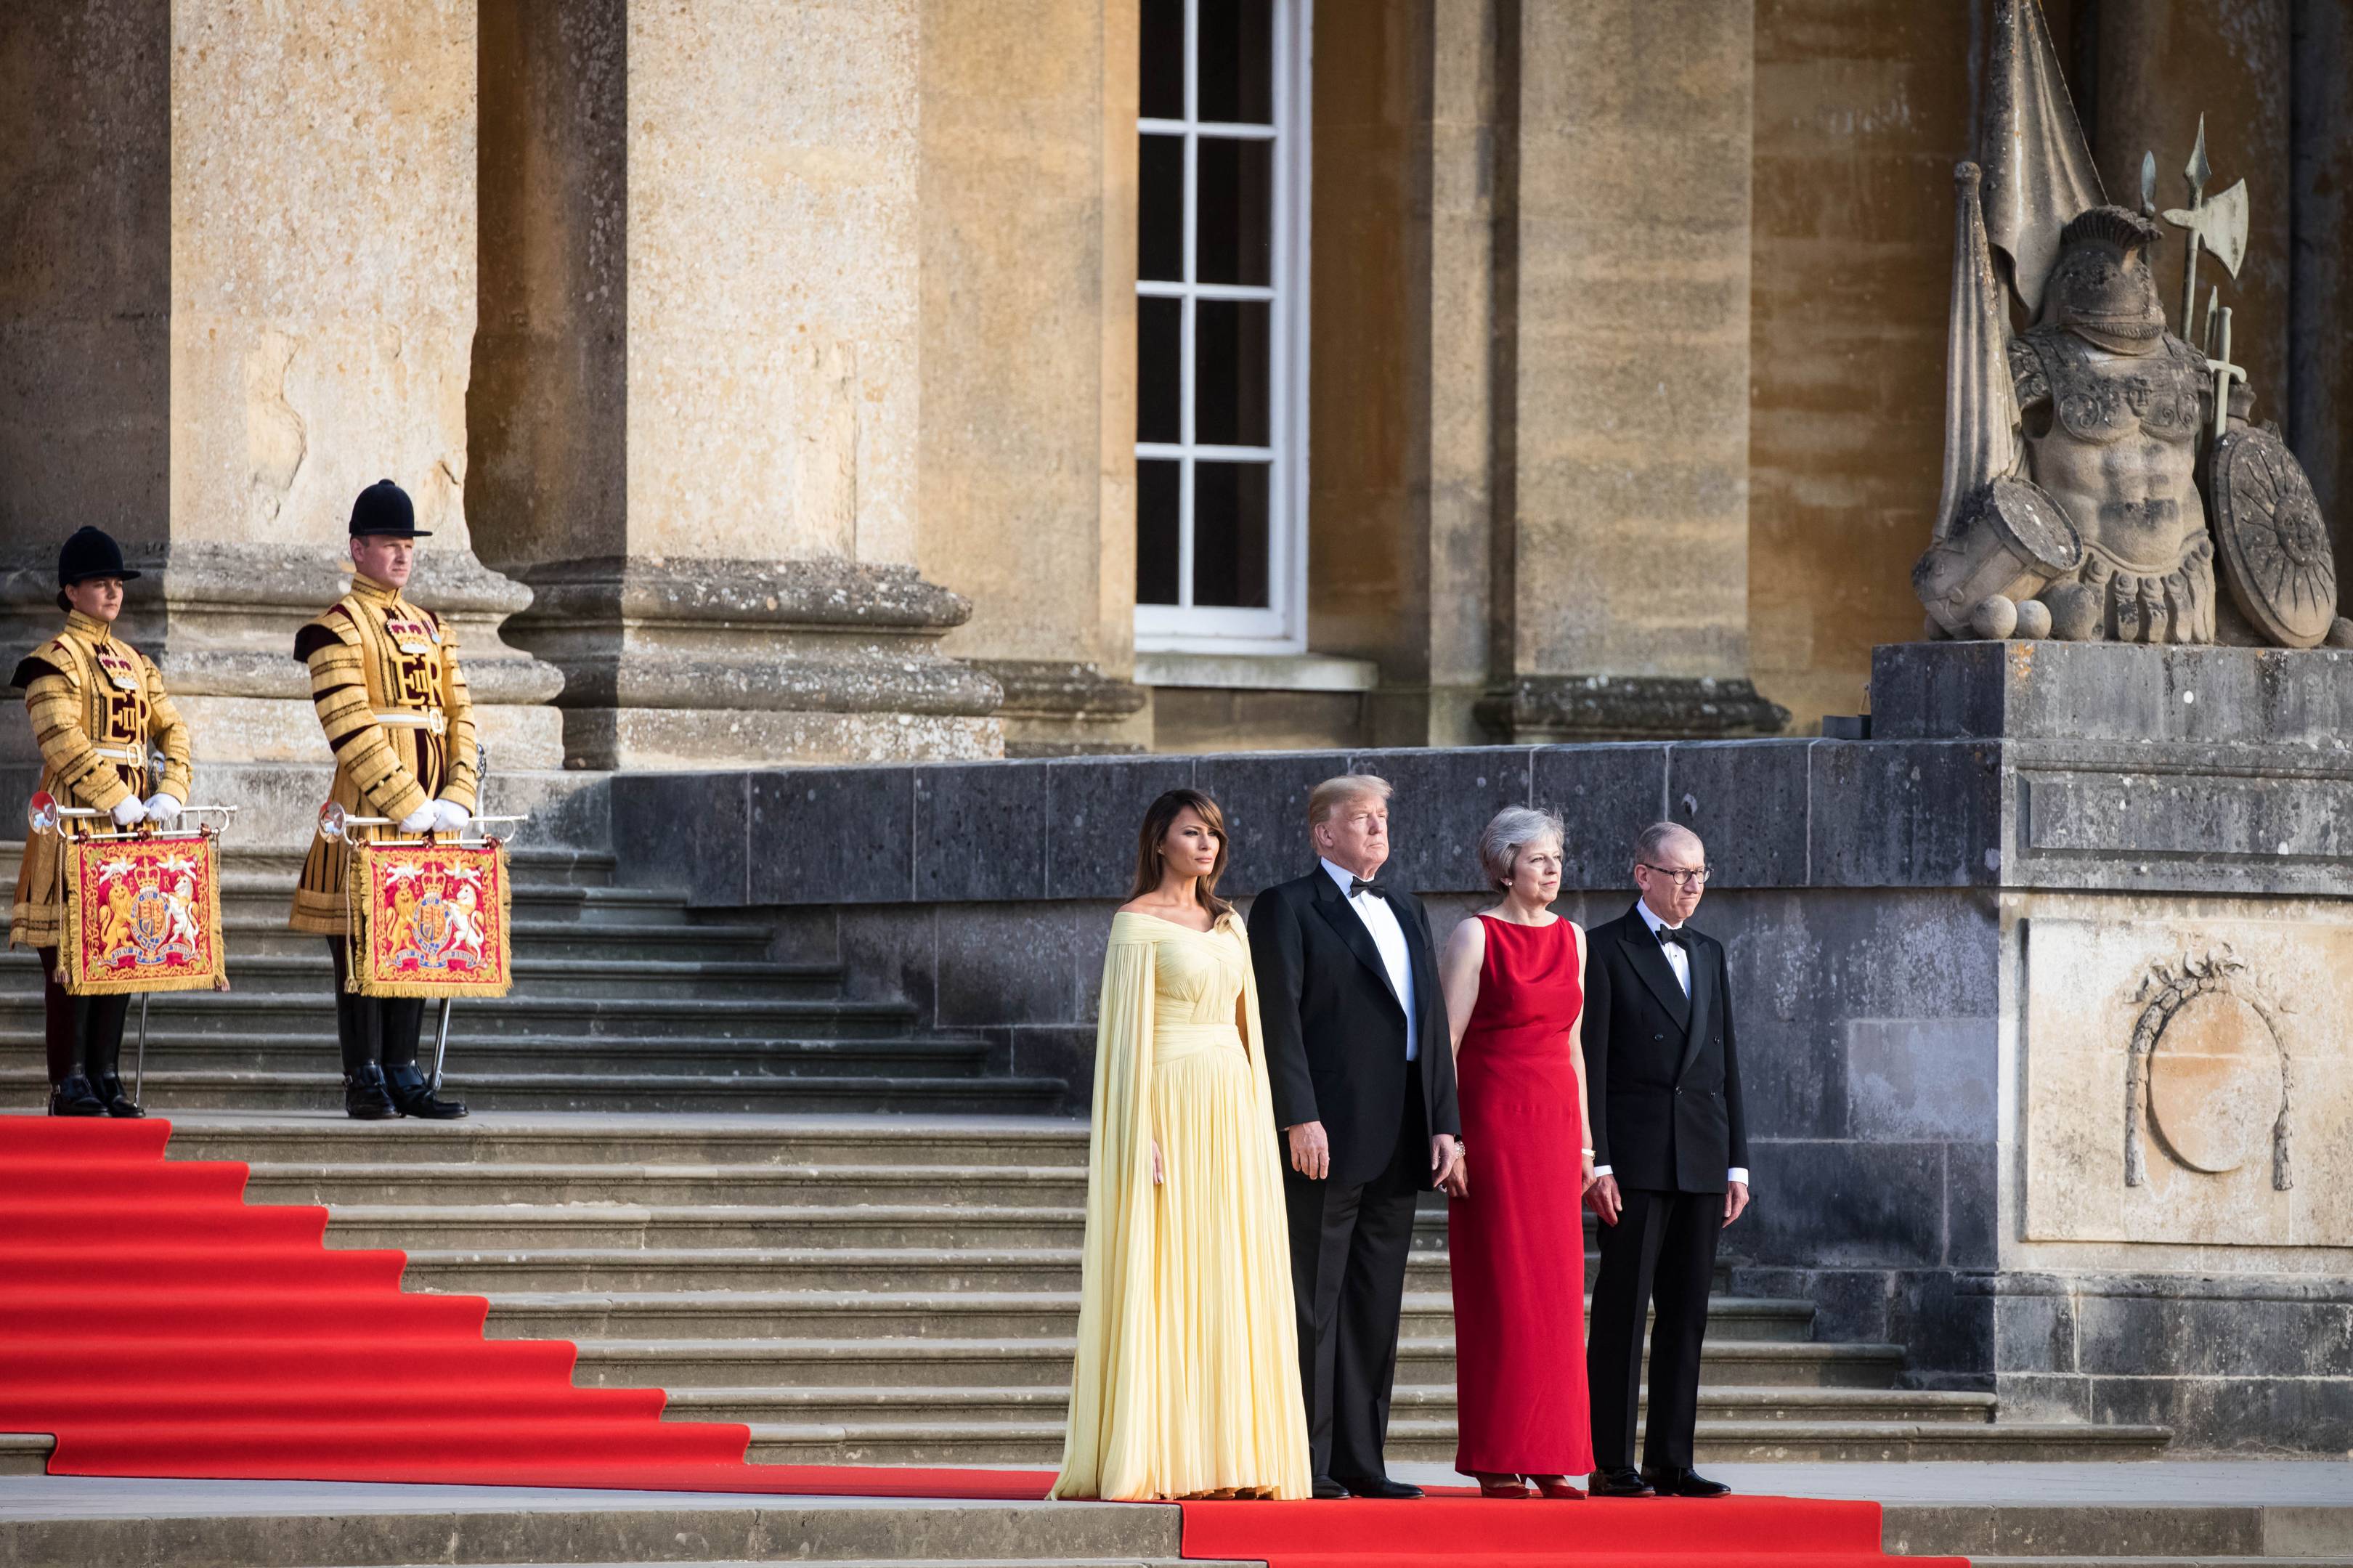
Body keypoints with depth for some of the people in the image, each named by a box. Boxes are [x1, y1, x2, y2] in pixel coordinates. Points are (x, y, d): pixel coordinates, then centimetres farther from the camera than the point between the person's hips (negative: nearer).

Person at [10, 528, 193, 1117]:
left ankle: (105, 1075, 12)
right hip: (76, 821, -7)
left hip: (132, 826, 7)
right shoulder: (55, 660, -4)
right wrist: (117, 801, -21)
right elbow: (63, 742, -15)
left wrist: (169, 792, -6)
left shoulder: (136, 664, 18)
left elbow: (171, 731, 13)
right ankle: (69, 1084, -5)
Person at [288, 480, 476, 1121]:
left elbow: (459, 720, 12)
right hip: (367, 816, -7)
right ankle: (365, 1080, -1)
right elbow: (351, 731, -15)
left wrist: (455, 801, -3)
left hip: (429, 816, 7)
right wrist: (409, 807, -19)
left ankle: (403, 1074, 11)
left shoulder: (431, 629, 17)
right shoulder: (337, 628, -6)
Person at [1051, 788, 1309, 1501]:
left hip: (1231, 1113, 7)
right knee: (1158, 1284, -6)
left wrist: (1258, 1123, 11)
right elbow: (1126, 1031, -9)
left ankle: (1226, 1458, 6)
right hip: (1169, 1102, -7)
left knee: (1228, 1285, 4)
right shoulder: (1137, 921, -4)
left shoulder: (1228, 925, 16)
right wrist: (1143, 1136, -16)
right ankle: (1152, 1461, -6)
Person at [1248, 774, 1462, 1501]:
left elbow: (1433, 1021, 18)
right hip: (1326, 1139, -7)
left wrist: (1444, 1122, 10)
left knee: (1376, 1306, 8)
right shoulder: (1288, 909, -1)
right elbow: (1279, 1019, -10)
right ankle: (1304, 1462, -5)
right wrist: (1299, 1118, -19)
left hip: (1399, 1142, 7)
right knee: (1312, 1304, -6)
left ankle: (1360, 1461, 12)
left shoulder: (1407, 911, 20)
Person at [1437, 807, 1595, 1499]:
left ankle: (1549, 1455, 7)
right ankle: (1496, 1460, -1)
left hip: (1554, 1124, 6)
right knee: (1501, 1290, -5)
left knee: (1556, 1292, 3)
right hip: (1493, 1123, -6)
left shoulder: (1571, 940, 14)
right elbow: (1444, 1044, -7)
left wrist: (1584, 1140, 14)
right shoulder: (1477, 937, -4)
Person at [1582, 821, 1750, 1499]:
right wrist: (1595, 1162, -13)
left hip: (1701, 1161, 6)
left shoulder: (1709, 955, 17)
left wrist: (1738, 1163, 11)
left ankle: (1671, 1461, 9)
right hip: (1634, 1156, -6)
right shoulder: (1605, 950, -2)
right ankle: (1611, 1463, -3)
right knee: (1623, 1309, -5)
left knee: (1687, 1313, 5)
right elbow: (1590, 1064, -6)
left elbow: (1726, 1064, 17)